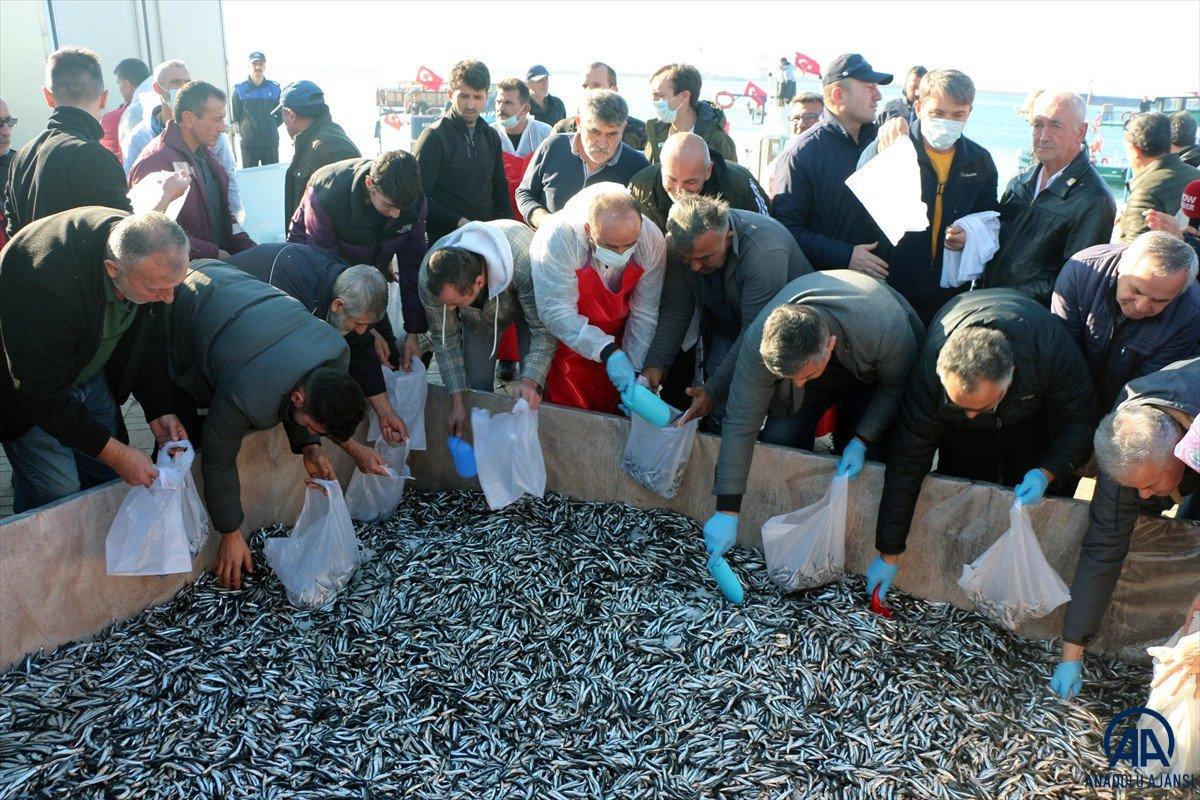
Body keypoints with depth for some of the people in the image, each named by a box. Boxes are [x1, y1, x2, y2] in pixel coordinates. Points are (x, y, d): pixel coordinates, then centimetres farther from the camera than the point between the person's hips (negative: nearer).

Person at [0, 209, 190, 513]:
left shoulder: (150, 254, -21)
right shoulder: (48, 282, -40)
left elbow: (149, 339, -2)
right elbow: (42, 395, -30)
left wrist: (159, 409, -9)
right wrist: (115, 453, -28)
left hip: (92, 371, 6)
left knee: (107, 476, 8)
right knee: (58, 490, -10)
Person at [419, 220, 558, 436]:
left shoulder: (524, 264, -46)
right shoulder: (430, 278, -34)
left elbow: (544, 331, -34)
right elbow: (445, 338, -19)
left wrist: (531, 382, -49)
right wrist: (457, 404, -21)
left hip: (531, 306, -2)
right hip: (477, 316, 3)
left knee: (532, 395, -11)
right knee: (477, 386, -3)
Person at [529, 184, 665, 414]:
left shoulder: (652, 241, -21)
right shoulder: (557, 239, -32)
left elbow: (644, 315, -14)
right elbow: (557, 313, -31)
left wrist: (634, 369, -19)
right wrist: (607, 351, -38)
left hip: (616, 341, 3)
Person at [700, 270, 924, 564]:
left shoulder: (887, 329, -43)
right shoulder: (758, 341, -38)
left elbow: (897, 386, -20)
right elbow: (740, 422, -33)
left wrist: (862, 440, -26)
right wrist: (727, 511, -33)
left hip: (873, 375, -1)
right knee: (777, 440, -16)